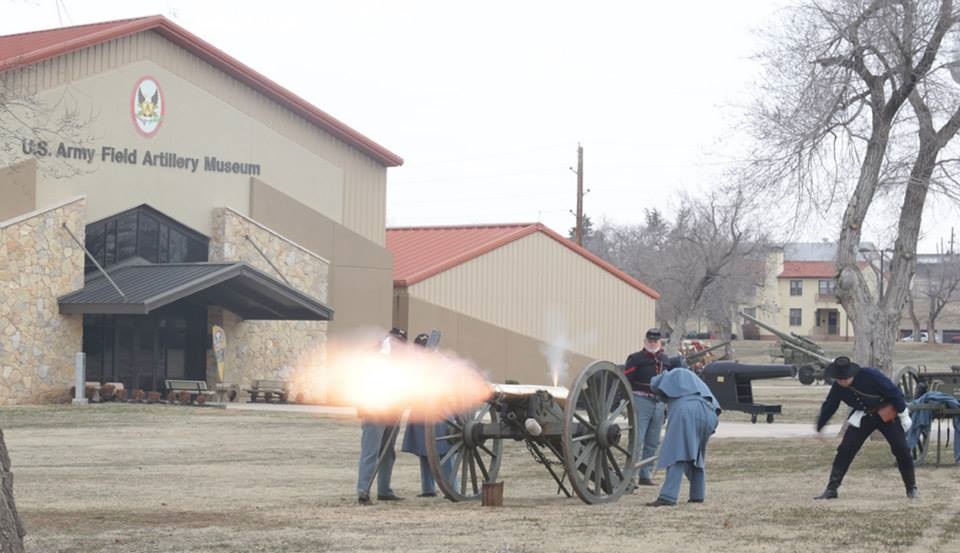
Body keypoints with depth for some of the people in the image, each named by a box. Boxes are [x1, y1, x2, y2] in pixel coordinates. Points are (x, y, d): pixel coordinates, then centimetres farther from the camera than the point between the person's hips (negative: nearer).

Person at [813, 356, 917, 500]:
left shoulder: (871, 376, -30)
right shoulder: (838, 387, -14)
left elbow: (894, 392, -21)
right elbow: (828, 407, 2)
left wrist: (903, 415, -15)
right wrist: (819, 427, 11)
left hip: (888, 413, -4)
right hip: (863, 416, 4)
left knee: (901, 449, -9)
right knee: (845, 450, -8)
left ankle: (911, 488, 8)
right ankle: (831, 489, -4)